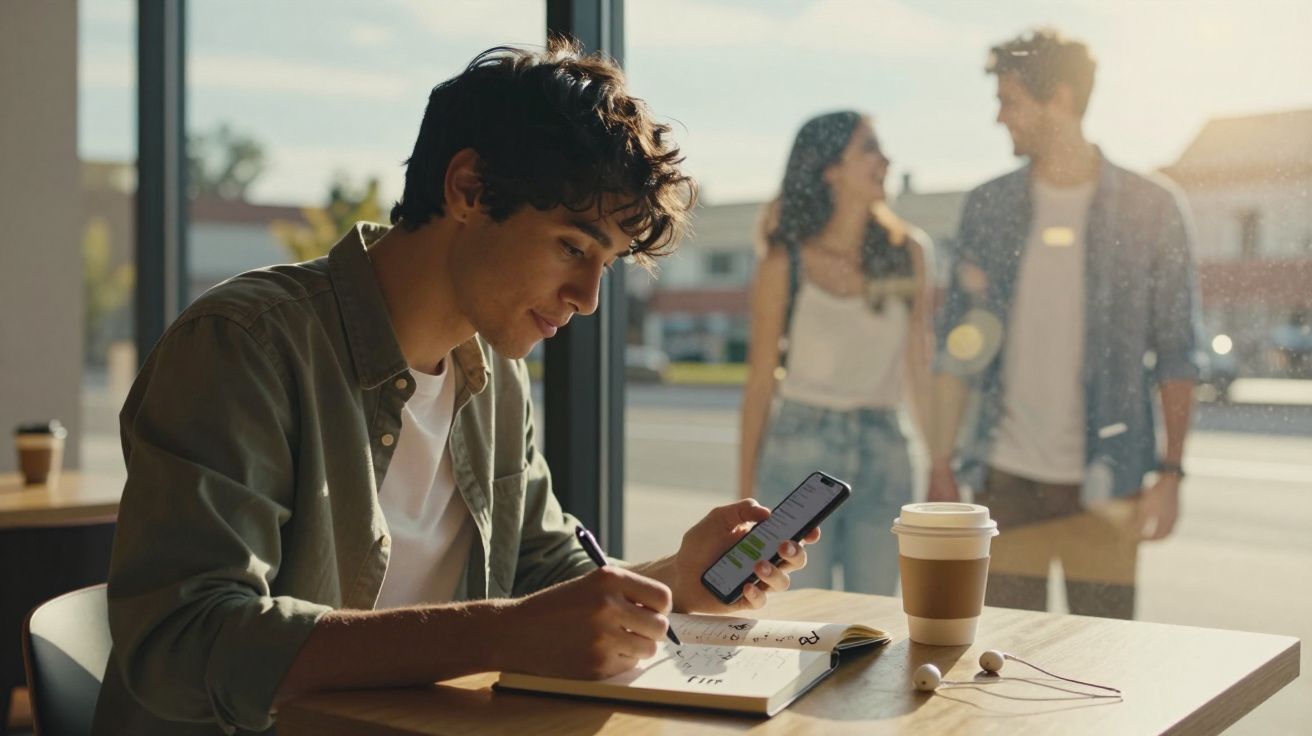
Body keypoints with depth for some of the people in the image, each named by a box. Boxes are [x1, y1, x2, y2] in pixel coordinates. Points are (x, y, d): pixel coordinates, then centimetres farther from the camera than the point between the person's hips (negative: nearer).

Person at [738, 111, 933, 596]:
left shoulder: (905, 253, 4)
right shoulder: (786, 264, -3)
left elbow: (919, 367, 7)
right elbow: (761, 378, 0)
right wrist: (745, 493, 0)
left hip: (883, 453, 3)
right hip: (800, 451, -2)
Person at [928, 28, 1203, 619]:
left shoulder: (1151, 209, -1)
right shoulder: (989, 207, 6)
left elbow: (1176, 353, 1)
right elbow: (957, 348, 8)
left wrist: (1169, 472, -4)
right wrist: (941, 465, 4)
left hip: (1104, 482, -2)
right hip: (1006, 480, 2)